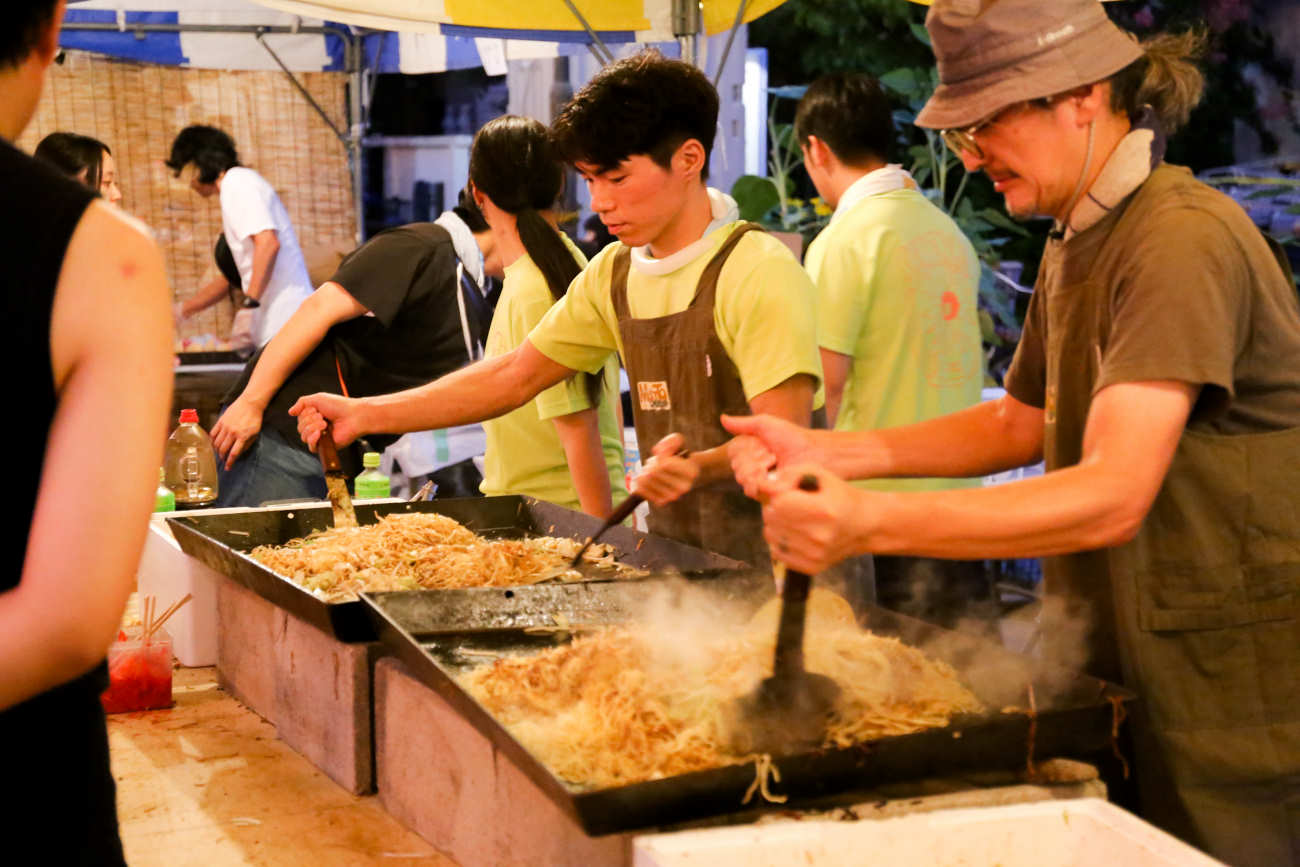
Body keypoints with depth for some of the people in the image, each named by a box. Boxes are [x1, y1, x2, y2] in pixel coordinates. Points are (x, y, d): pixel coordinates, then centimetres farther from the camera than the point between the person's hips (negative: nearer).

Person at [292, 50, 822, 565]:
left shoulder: (759, 274, -14)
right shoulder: (613, 274, 9)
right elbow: (514, 377, 12)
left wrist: (700, 467, -40)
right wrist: (366, 416, 7)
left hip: (756, 568, -6)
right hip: (670, 550, 6)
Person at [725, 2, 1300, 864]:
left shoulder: (1184, 237, -21)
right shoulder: (1076, 240, 10)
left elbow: (1113, 495, -30)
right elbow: (1023, 423, 16)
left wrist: (871, 521, -40)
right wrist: (831, 454, 4)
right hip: (1118, 668, 9)